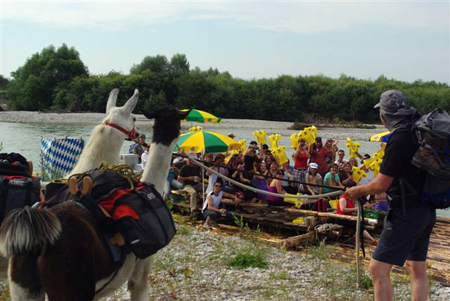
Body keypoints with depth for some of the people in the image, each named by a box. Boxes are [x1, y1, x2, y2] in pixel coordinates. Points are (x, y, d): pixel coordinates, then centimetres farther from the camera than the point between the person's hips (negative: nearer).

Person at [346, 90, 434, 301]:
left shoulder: (399, 138, -20)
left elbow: (381, 185, -20)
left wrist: (359, 191, -1)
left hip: (406, 214, -9)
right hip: (427, 211, 9)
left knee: (378, 268, -5)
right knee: (417, 269, 17)